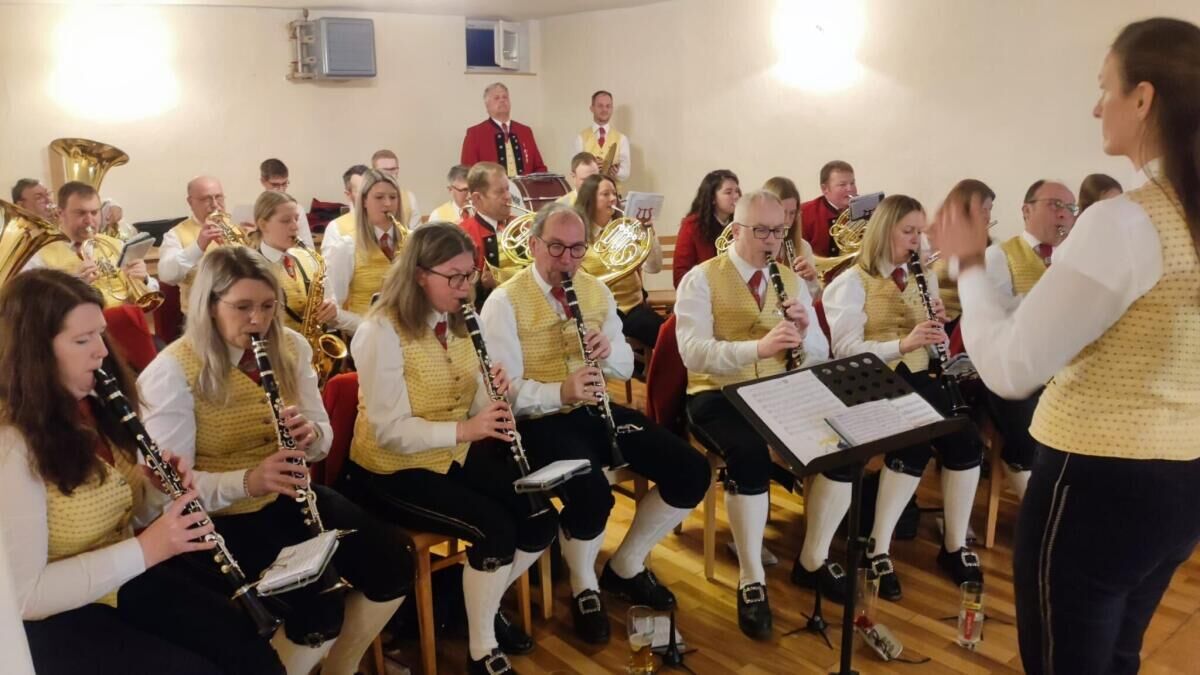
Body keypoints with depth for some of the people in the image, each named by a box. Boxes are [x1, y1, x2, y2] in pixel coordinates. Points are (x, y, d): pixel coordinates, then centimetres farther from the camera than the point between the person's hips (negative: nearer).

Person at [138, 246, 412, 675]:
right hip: (220, 515, -6)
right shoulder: (171, 372, -17)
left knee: (393, 561, -10)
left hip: (287, 495, 6)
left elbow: (323, 438, 4)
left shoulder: (291, 347, -1)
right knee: (321, 607, -25)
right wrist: (246, 481, -36)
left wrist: (311, 434, -21)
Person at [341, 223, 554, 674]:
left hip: (457, 455, 7)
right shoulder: (382, 332, -20)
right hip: (394, 470, -7)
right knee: (496, 530, -25)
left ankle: (483, 603, 20)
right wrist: (464, 428, -36)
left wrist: (493, 395, -17)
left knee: (541, 522, -6)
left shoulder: (458, 321, 3)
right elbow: (390, 431, -25)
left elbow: (471, 405, 6)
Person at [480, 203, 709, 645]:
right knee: (593, 495, -33)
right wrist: (560, 393, -33)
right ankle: (584, 588, 1)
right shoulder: (505, 302, -10)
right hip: (541, 420, -6)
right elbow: (506, 390, -16)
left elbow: (626, 368, 12)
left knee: (692, 472, -6)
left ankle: (626, 567, 15)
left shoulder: (596, 290, 9)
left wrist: (610, 350, -12)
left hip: (596, 410, 6)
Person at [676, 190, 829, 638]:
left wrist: (805, 332, -15)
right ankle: (751, 581, -20)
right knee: (750, 454, -35)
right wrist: (757, 348, -34)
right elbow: (693, 352, -20)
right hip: (718, 395, -4)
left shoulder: (791, 280, 12)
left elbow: (819, 357, 9)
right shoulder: (701, 279, -4)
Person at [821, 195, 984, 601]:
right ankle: (878, 547, -18)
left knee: (966, 441, -19)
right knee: (917, 443, -31)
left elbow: (934, 347, 16)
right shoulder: (851, 283, -4)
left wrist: (938, 324, -7)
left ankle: (955, 545, -1)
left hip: (916, 377, 5)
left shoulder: (923, 279, 16)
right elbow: (845, 350, -17)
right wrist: (903, 344, -29)